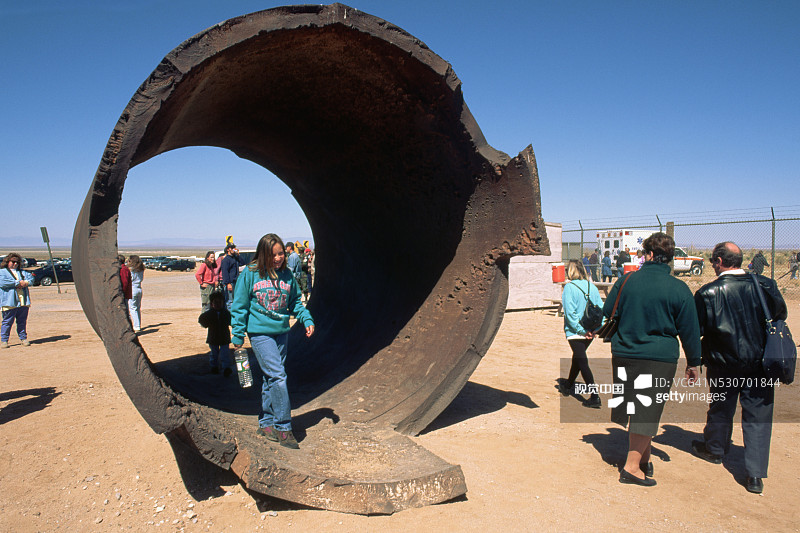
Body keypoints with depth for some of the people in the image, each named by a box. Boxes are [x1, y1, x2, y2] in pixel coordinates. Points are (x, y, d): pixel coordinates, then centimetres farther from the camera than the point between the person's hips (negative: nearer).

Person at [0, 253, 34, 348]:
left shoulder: (22, 272, 22)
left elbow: (30, 278, 10)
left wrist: (26, 282, -12)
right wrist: (18, 283, -12)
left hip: (23, 301, 4)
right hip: (10, 302, -4)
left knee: (22, 321, 9)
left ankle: (23, 338, 18)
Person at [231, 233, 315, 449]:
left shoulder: (286, 275, 5)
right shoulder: (250, 274, -6)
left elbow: (295, 302, 16)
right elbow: (239, 306, -1)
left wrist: (307, 319, 2)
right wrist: (238, 335, -2)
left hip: (281, 332, 5)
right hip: (260, 332, -5)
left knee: (272, 378, 12)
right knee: (278, 376, -13)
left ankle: (266, 423, 25)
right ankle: (283, 427, -3)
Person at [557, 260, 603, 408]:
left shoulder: (569, 287, -13)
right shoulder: (592, 287, 3)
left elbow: (570, 313, -18)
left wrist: (581, 329, -12)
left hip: (575, 332, -6)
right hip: (590, 333, 6)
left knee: (582, 362, -3)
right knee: (578, 357, 23)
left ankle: (595, 397, -9)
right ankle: (568, 384, 44)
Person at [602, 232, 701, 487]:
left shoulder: (626, 280, -2)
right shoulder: (679, 289, -6)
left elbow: (607, 315, 6)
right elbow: (689, 330, 0)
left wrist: (616, 342, 23)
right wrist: (693, 363, 11)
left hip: (624, 354, 3)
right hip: (660, 359, -2)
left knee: (635, 410, 16)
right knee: (647, 411, 4)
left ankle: (643, 458, 31)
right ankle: (632, 467, 5)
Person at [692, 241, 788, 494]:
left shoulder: (707, 293, -17)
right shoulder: (765, 285, -8)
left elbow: (696, 329, -12)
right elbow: (781, 315, 7)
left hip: (724, 362, -2)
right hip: (760, 361, 2)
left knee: (721, 407, 19)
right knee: (758, 415, 8)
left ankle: (714, 449, 41)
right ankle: (755, 475, 9)